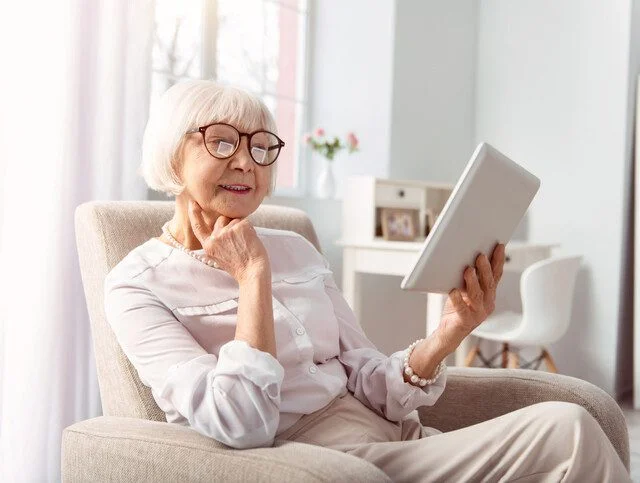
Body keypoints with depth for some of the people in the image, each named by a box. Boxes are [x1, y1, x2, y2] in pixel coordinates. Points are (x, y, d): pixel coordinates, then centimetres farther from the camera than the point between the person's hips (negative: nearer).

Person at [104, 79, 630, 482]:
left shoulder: (295, 249, 13)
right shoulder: (136, 286, -3)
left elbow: (370, 387, 7)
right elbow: (241, 425, -17)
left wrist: (451, 330, -10)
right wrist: (253, 274, -13)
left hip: (399, 436, 6)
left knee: (566, 422, -19)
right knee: (567, 432, -20)